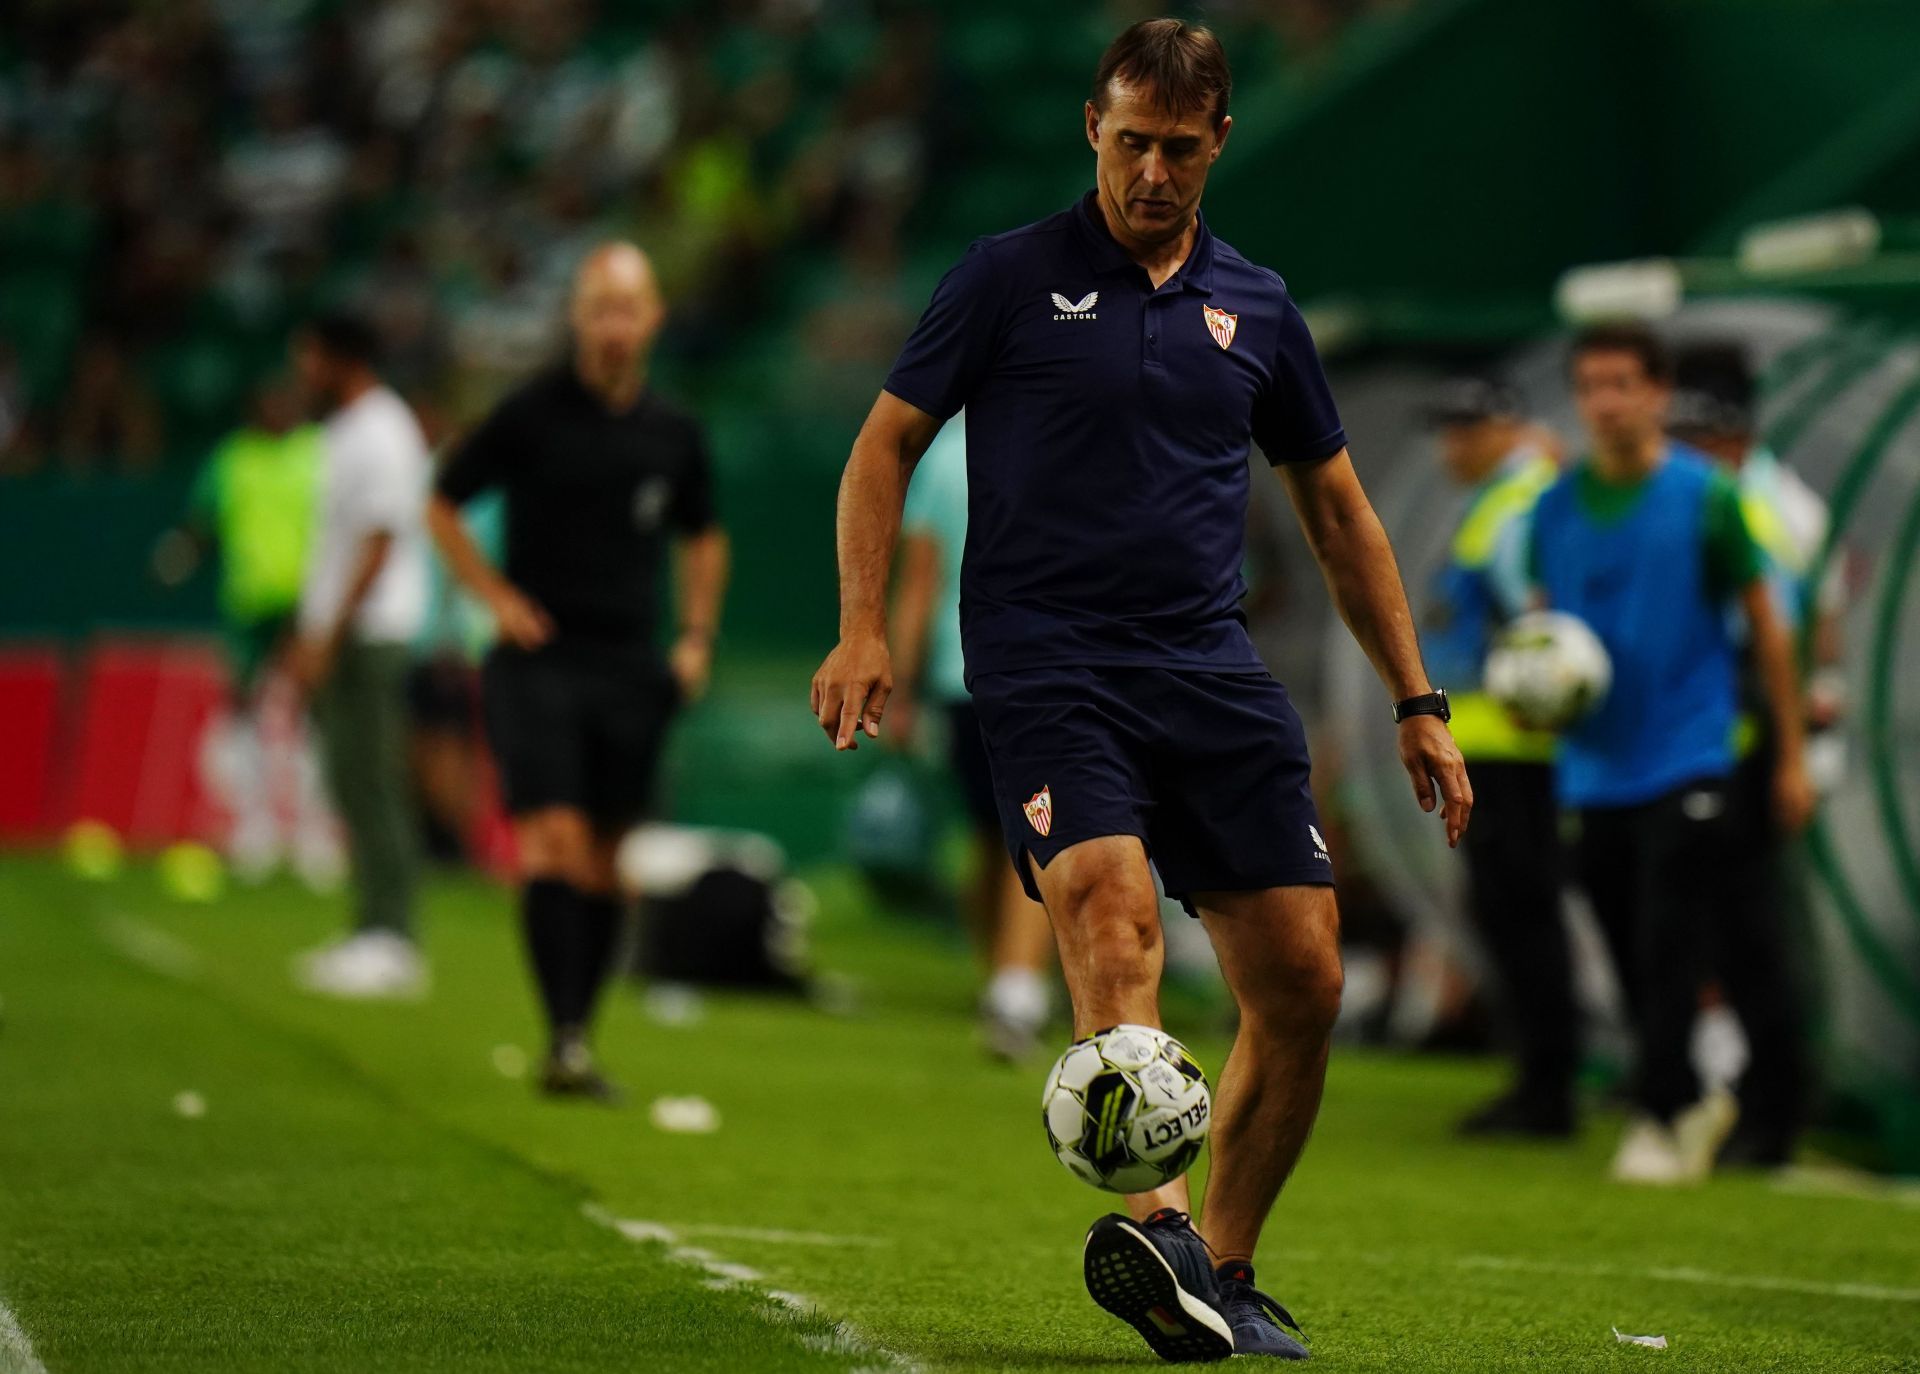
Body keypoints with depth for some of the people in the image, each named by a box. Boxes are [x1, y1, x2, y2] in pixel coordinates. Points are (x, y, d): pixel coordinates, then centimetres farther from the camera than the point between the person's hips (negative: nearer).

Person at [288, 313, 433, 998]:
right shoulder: (345, 429, 17)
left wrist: (330, 638, -21)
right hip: (335, 635, 10)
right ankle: (372, 934, 13)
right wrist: (308, 634, 22)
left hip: (370, 634, -10)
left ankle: (389, 938, -11)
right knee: (352, 784, 10)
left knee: (373, 781, -10)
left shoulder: (381, 436, -13)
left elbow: (378, 546, -18)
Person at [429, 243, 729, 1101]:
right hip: (540, 658, -4)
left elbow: (703, 538, 24)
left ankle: (577, 1039, 15)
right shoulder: (530, 415, -4)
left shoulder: (674, 436, 7)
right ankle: (564, 1038, -20)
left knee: (606, 861, 6)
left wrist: (697, 635, 13)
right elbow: (442, 505, 6)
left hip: (631, 669, 4)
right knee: (555, 840, -16)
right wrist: (494, 594, -4)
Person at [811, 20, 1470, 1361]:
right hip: (1047, 663, -4)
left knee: (1302, 986, -2)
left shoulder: (1257, 308, 14)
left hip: (1214, 672, 4)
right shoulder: (1011, 279, 4)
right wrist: (864, 626, -7)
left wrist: (1418, 703, 17)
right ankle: (1151, 1220, -42)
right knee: (1114, 918, -27)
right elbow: (887, 443, 7)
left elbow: (1339, 510, 21)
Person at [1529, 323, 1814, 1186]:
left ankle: (1657, 1119, -7)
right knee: (1629, 955, 8)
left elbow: (1764, 626, 2)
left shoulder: (1706, 496, -3)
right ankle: (1690, 1102, 25)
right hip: (1595, 766, 4)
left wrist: (1791, 757, 1)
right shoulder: (1556, 509, 7)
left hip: (1685, 762, -4)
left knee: (1669, 946, -11)